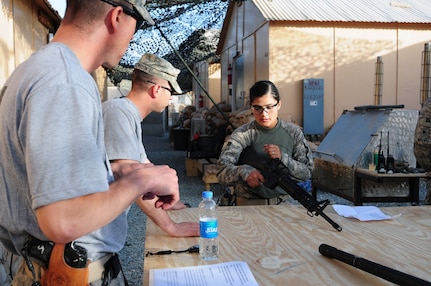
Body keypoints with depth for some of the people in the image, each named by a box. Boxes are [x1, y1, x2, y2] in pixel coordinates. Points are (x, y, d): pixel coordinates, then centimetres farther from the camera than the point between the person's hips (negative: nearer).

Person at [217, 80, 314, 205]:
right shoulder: (242, 134, -7)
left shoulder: (293, 132, 2)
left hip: (283, 201, 3)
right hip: (248, 202, -2)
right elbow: (222, 172, -15)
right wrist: (244, 171, -36)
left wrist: (283, 158, -15)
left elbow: (307, 172, 2)